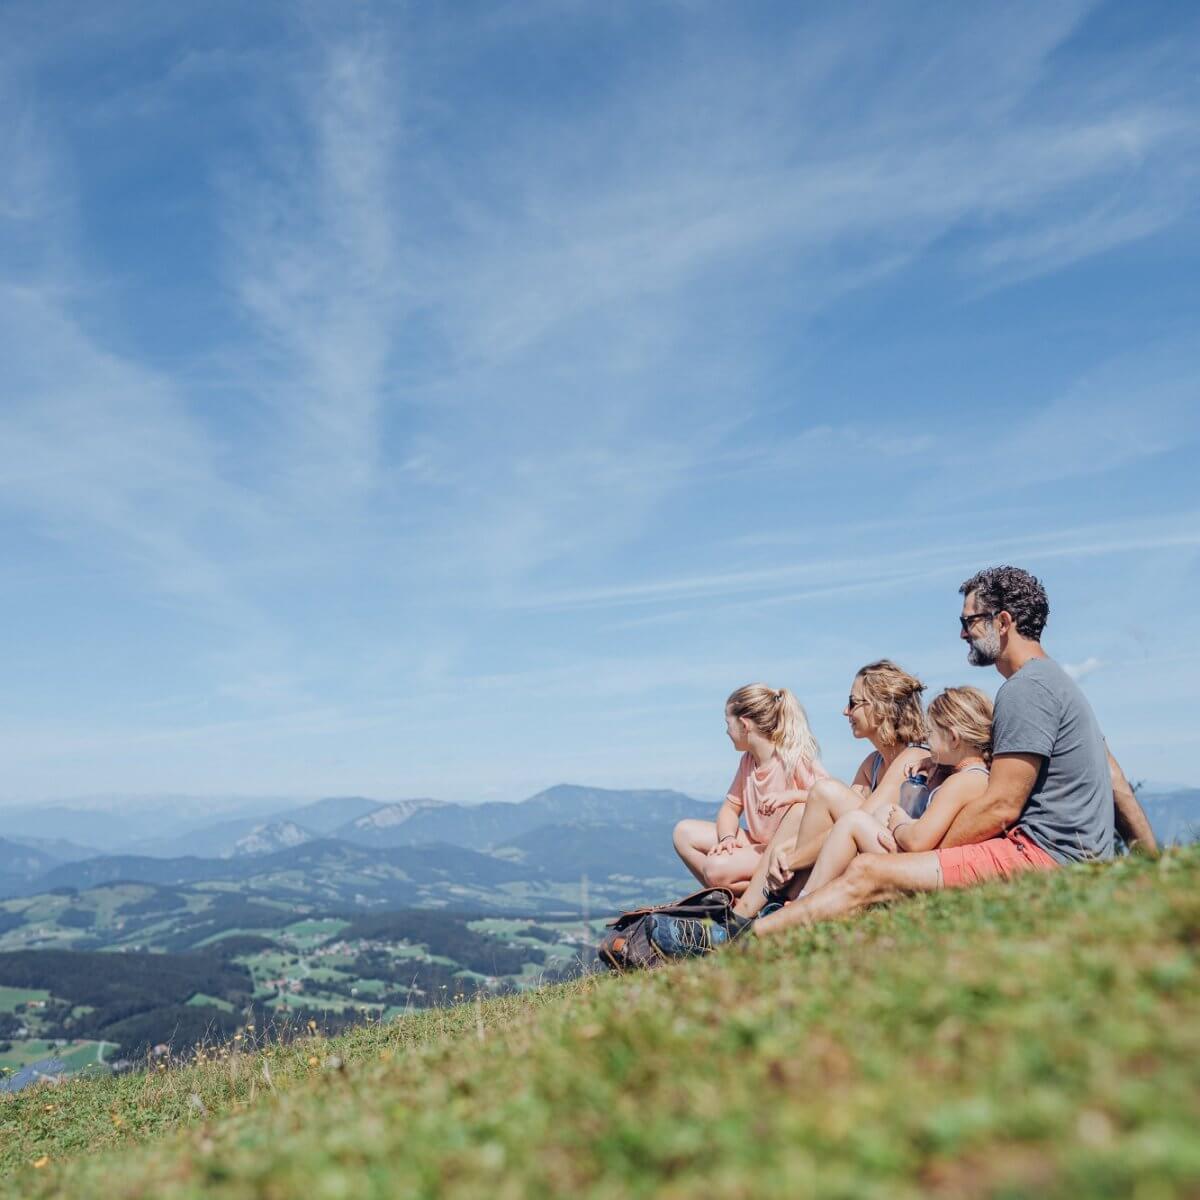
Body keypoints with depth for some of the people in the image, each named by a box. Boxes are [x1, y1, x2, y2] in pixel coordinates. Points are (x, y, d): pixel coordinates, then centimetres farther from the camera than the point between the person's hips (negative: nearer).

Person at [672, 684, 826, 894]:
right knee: (684, 832, 0)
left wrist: (791, 795, -34)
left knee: (717, 869, -29)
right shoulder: (748, 760, 9)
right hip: (757, 845, 9)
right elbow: (731, 808, 12)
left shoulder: (795, 758, -15)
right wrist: (727, 838, -9)